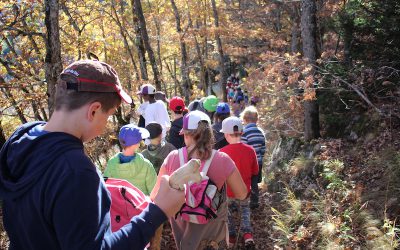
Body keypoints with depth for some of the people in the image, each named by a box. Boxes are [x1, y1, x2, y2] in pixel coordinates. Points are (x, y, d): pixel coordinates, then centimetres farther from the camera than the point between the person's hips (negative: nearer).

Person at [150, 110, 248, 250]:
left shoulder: (173, 158, -17)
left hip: (182, 219, 1)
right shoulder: (222, 160, -20)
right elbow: (242, 194, -11)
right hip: (211, 221, -1)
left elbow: (157, 192, -5)